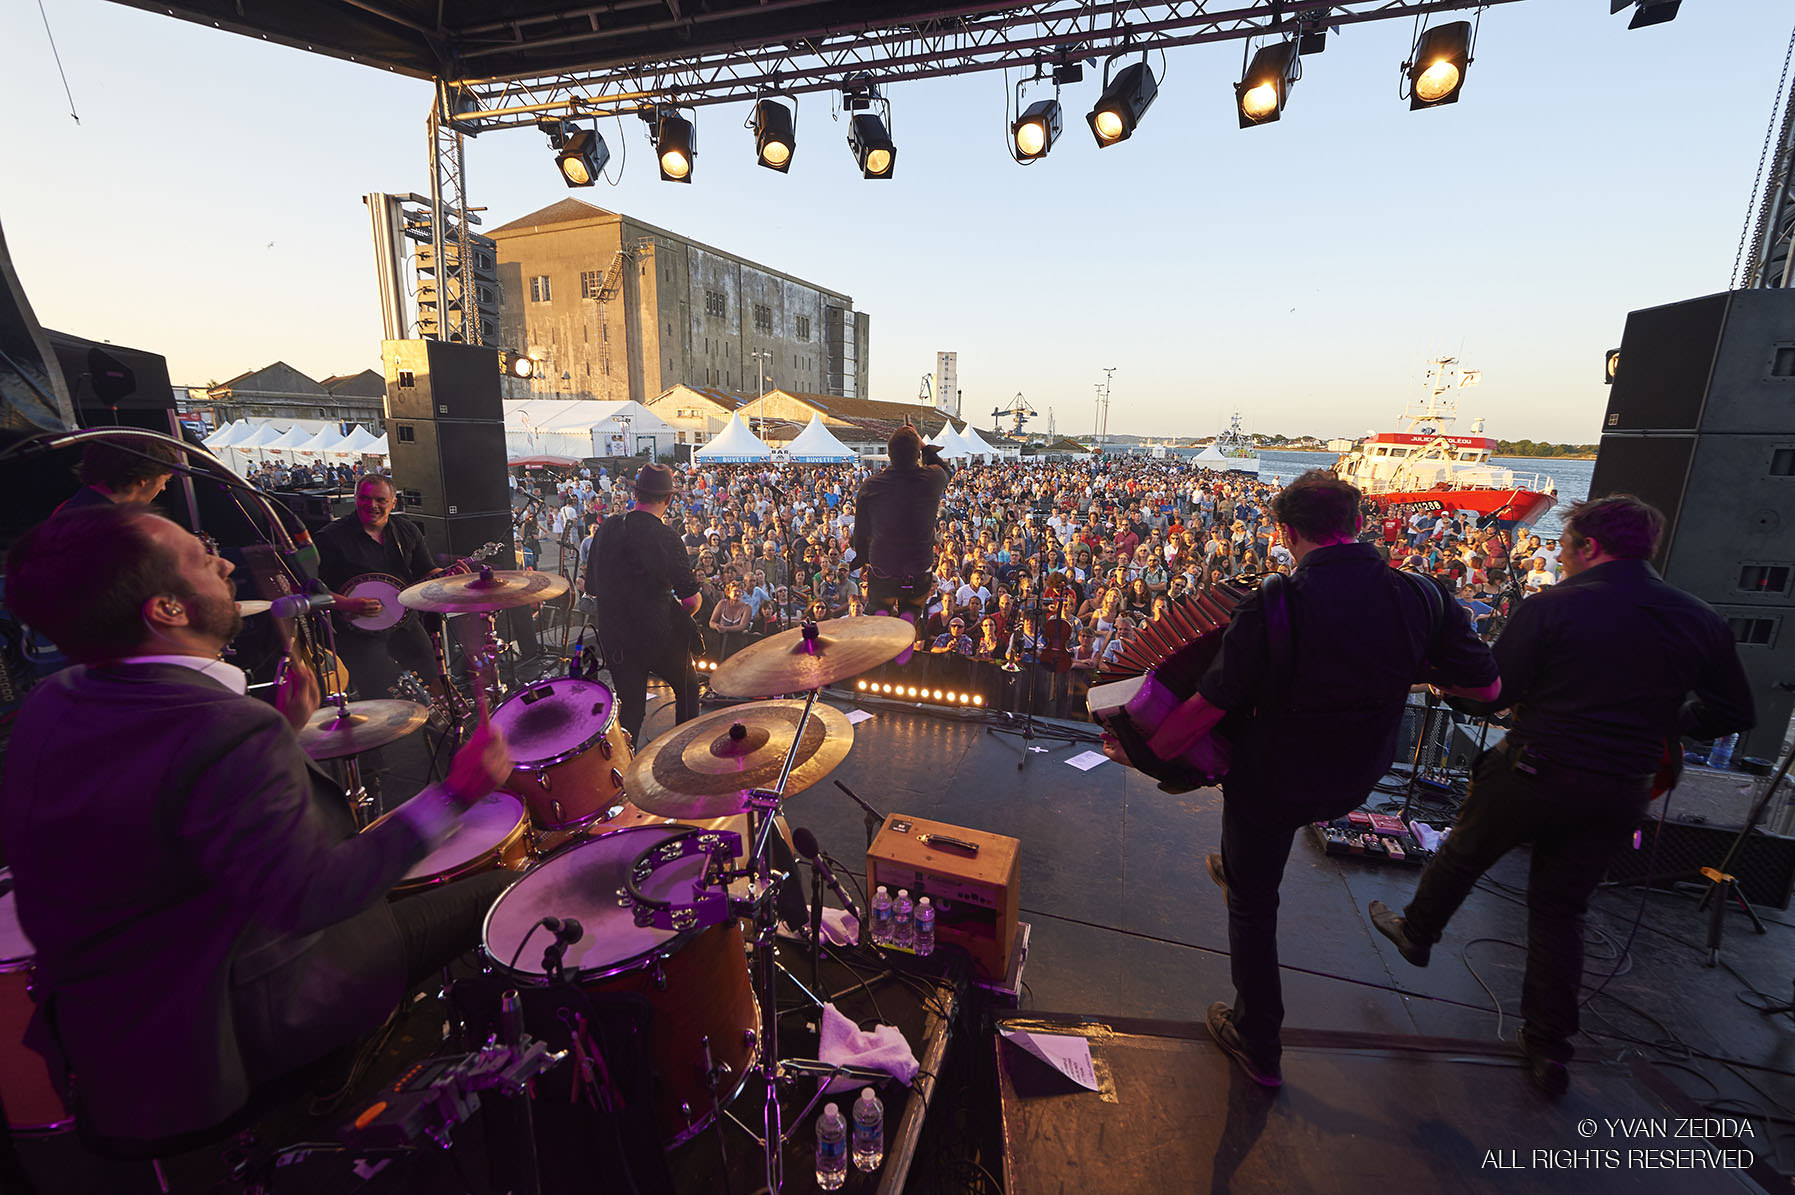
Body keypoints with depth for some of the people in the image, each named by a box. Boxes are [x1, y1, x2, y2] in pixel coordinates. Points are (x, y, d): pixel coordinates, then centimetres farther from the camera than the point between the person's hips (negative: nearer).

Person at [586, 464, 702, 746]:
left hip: (615, 636, 4)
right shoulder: (665, 536, -17)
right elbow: (691, 599, -17)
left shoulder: (606, 528, 0)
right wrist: (679, 619, 4)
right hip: (660, 636, -4)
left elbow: (592, 587, 9)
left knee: (630, 705, 17)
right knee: (687, 687, 20)